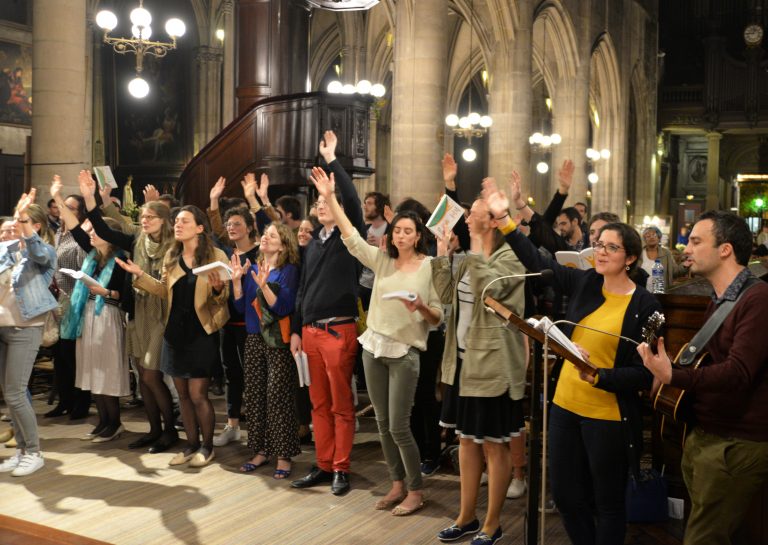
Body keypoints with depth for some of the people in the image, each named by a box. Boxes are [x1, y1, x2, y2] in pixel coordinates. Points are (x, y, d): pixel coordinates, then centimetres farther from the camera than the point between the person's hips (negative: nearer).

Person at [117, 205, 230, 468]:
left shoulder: (216, 256, -8)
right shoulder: (171, 256, 8)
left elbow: (223, 298, -8)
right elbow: (164, 291, 11)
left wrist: (217, 289, -29)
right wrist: (140, 275, 2)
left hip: (202, 333, -5)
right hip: (175, 332, 6)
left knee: (197, 394, -3)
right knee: (183, 394, 11)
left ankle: (207, 446, 15)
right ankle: (192, 444, 25)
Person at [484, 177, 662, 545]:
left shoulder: (645, 307, -11)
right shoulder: (584, 283, 1)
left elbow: (644, 374, -11)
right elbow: (537, 262, 7)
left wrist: (599, 377, -25)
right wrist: (504, 218, 0)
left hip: (608, 417, -5)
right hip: (565, 406, 5)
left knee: (607, 503, 11)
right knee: (565, 496, 15)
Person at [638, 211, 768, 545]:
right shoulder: (718, 301, 13)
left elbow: (738, 372, -27)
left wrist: (673, 377, -37)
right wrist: (665, 364, 8)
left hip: (737, 446, -9)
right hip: (704, 436, 9)